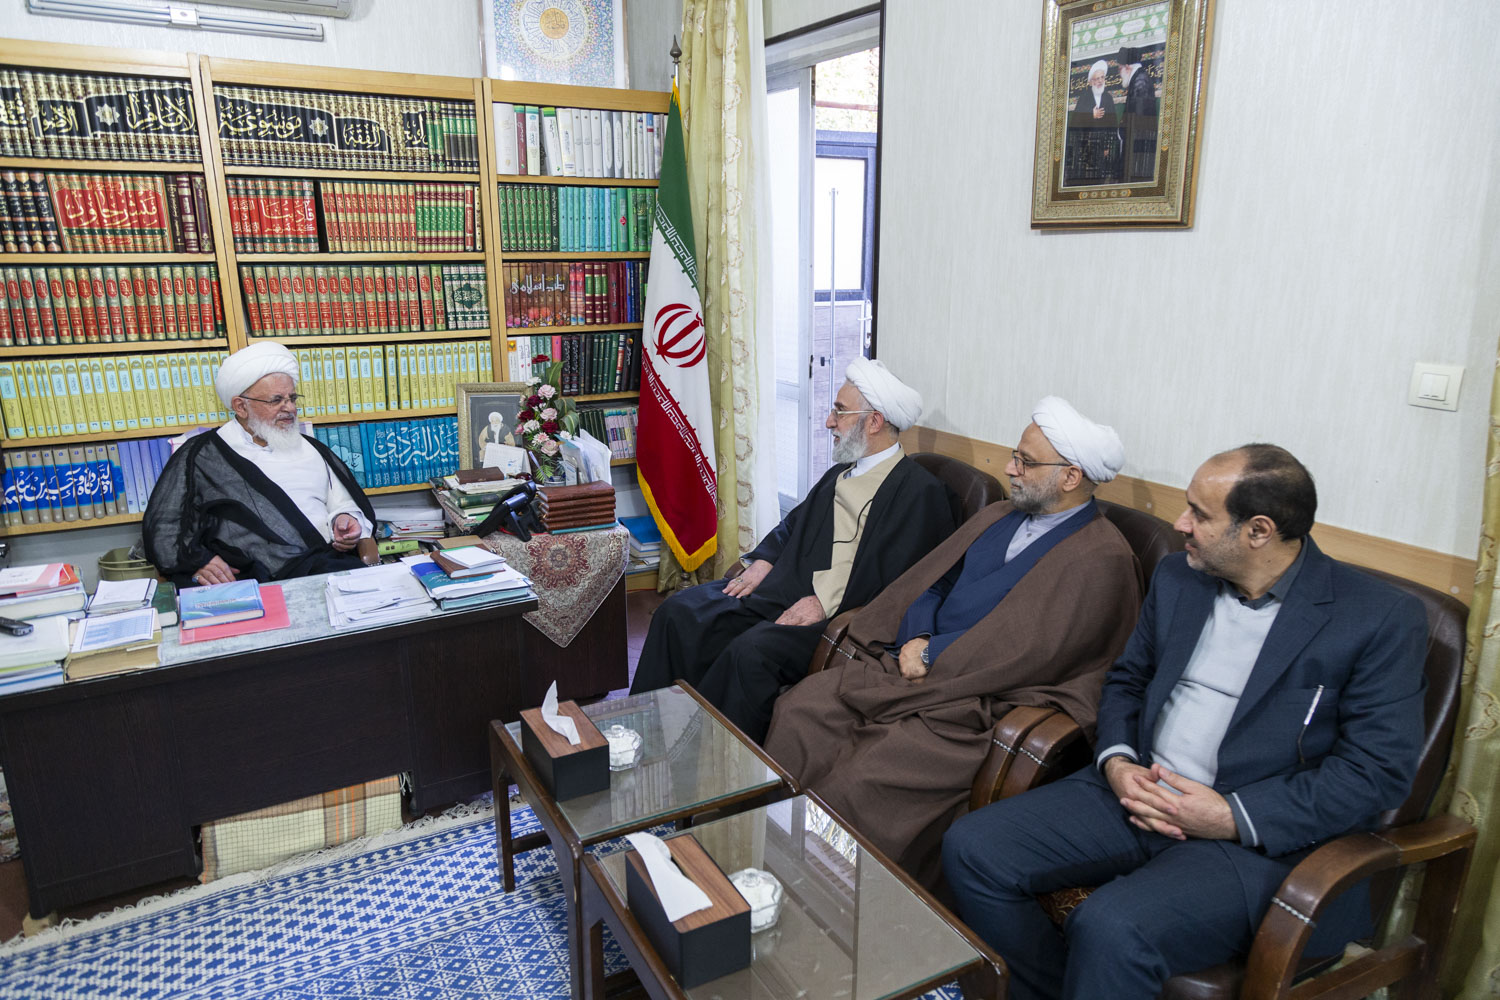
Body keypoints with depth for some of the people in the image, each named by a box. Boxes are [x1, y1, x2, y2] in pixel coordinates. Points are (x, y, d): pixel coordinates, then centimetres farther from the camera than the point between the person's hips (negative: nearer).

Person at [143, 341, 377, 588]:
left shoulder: (311, 449, 26)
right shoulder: (203, 456, 14)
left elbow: (343, 502, 32)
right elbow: (163, 526, 12)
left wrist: (344, 519, 7)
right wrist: (195, 561, -8)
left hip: (332, 568, 3)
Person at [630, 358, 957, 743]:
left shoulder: (922, 492, -5)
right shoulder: (840, 473, 22)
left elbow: (893, 576, -14)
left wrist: (825, 602, -21)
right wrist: (762, 560, 6)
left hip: (837, 611, -8)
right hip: (779, 588, 8)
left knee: (751, 651, -33)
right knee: (679, 613, -7)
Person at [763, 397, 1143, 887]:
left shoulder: (1102, 559, -10)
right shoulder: (996, 517, 16)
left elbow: (1029, 652, -17)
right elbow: (929, 582, 15)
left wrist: (931, 656, -12)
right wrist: (914, 640, -5)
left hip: (979, 700, -8)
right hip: (914, 661, 8)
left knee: (863, 778, -25)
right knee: (800, 709, -7)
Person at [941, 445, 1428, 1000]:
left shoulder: (1382, 618, -7)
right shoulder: (1177, 576, 10)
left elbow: (1379, 770, -10)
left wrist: (1233, 817, -17)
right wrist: (1117, 762, -2)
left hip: (1260, 834, -6)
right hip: (1138, 791, 6)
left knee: (1110, 928, -32)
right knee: (972, 849, -10)